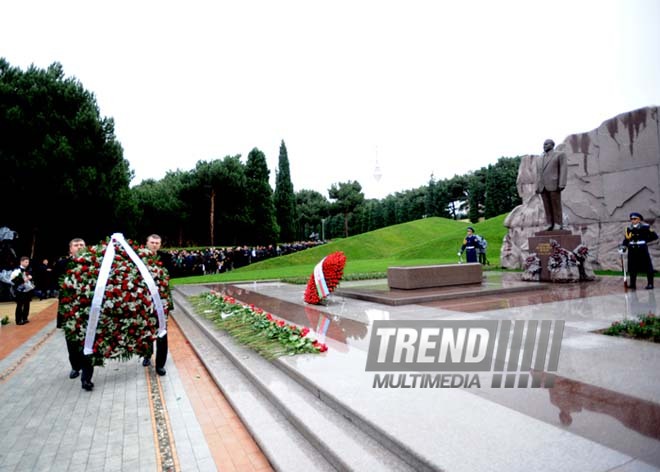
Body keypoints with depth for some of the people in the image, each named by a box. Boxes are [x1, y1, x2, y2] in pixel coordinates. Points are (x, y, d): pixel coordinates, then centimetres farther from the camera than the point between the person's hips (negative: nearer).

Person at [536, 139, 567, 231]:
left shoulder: (560, 155, 4)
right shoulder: (540, 160, 21)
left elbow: (563, 170, -5)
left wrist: (562, 184, -15)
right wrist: (537, 187, 9)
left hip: (554, 185, -5)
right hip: (543, 187, 5)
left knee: (556, 206, -6)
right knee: (547, 207, 2)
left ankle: (558, 227, -4)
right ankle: (551, 226, 3)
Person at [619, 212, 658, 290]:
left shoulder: (645, 227, -5)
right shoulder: (629, 229, 4)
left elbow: (655, 236, 0)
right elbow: (626, 239, 5)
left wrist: (645, 240, -4)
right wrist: (623, 246, -8)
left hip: (642, 249, -3)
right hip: (632, 250, 4)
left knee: (648, 267, 1)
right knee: (632, 268, 8)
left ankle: (650, 284, 10)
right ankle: (632, 284, 16)